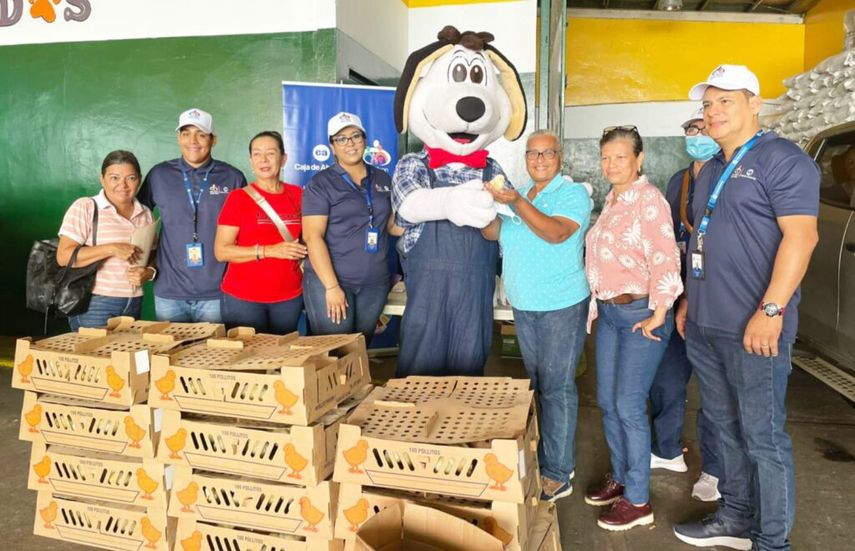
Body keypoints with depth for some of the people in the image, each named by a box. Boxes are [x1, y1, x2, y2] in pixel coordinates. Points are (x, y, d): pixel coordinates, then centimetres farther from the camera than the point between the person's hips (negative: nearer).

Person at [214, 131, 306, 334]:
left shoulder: (298, 195, 5)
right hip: (243, 298, -3)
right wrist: (269, 251, -18)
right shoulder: (238, 197, -4)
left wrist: (304, 255, 2)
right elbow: (221, 251, -9)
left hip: (290, 297, 3)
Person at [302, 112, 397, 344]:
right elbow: (313, 237, -12)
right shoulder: (320, 184, -4)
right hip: (329, 279, -4)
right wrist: (332, 286, -19)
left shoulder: (382, 179, 10)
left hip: (375, 282, 4)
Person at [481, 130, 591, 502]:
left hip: (561, 306, -7)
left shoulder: (573, 193, -8)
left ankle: (558, 474, 6)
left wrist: (517, 203, -33)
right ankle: (547, 458, 29)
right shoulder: (519, 193, 12)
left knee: (556, 388, -3)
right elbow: (493, 233, 4)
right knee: (538, 385, 15)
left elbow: (556, 233, -25)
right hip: (524, 305, 7)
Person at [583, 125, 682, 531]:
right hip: (609, 312, 8)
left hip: (640, 314, -8)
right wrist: (598, 306, 15)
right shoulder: (611, 200, 12)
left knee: (628, 405, -5)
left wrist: (658, 313, -18)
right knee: (607, 402, 13)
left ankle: (638, 501, 8)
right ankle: (619, 478, 30)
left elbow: (664, 259, -18)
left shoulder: (649, 198, -13)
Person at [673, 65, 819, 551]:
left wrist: (771, 310, -23)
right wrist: (690, 301, 20)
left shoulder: (782, 160, -8)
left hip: (753, 329, -8)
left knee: (763, 437, 2)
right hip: (705, 327, 8)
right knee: (728, 429, 17)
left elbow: (802, 236, -17)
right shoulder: (712, 170, 17)